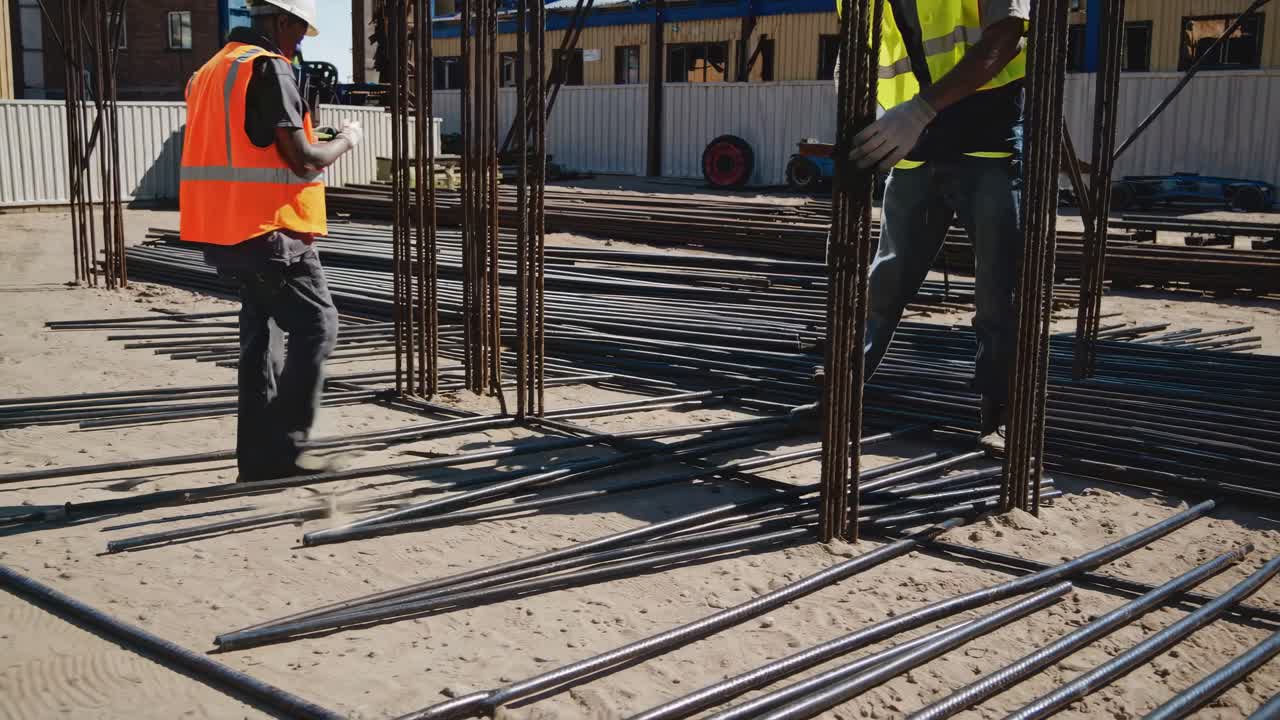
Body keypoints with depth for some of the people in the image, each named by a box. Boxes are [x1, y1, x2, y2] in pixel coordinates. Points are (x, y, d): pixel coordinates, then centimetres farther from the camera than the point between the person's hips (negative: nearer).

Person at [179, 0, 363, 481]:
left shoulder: (212, 70, 17)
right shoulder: (269, 68, -12)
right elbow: (303, 160, -17)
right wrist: (346, 140, 1)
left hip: (228, 231, 9)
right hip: (270, 231, -9)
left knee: (261, 337, 13)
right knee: (316, 327, -1)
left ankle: (257, 456, 17)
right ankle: (282, 447, -3)